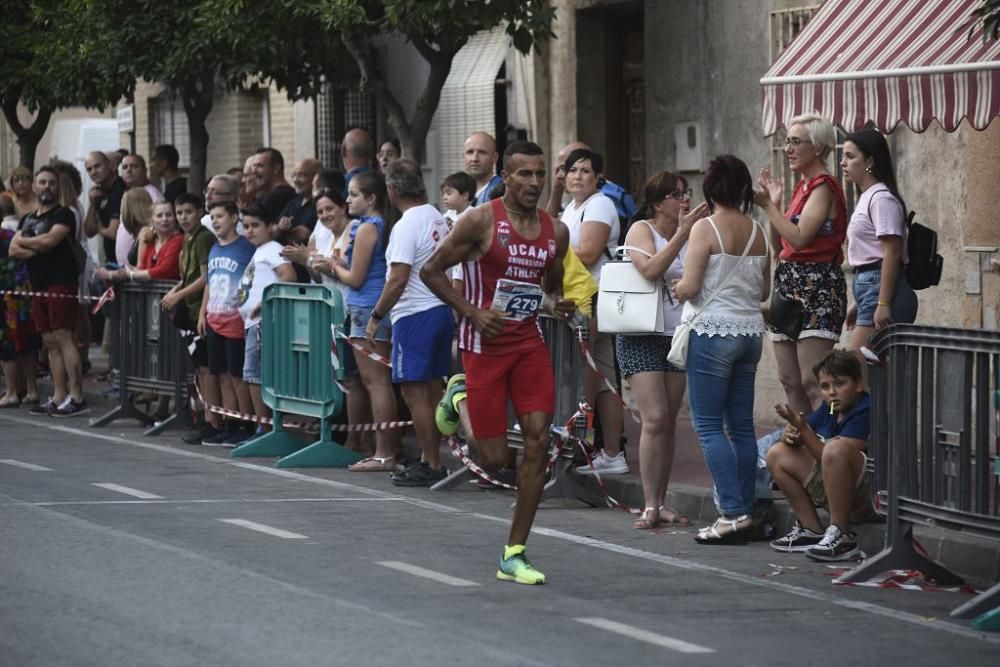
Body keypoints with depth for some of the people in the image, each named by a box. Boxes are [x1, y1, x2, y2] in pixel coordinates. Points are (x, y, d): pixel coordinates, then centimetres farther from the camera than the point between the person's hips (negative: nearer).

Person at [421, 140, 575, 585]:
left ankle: (514, 555, -1)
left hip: (529, 343, 5)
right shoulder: (481, 221, -10)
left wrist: (558, 306, -1)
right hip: (485, 345, -4)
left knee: (538, 439, -9)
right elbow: (431, 270, -5)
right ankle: (460, 400, 34)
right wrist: (471, 311, -15)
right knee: (494, 459, -3)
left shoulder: (556, 232, 6)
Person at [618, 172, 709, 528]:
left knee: (668, 422, 5)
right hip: (642, 338, -5)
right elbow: (651, 269, -22)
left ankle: (661, 503, 10)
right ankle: (650, 505, -10)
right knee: (655, 419, -13)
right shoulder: (642, 230, -5)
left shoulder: (689, 233, 9)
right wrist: (682, 233, -23)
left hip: (678, 337, 5)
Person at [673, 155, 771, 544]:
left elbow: (689, 286, -14)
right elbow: (764, 290, 14)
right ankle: (745, 512, 10)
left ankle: (732, 512, -12)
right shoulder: (757, 232, 7)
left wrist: (677, 289, 7)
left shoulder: (706, 228, -11)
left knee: (709, 425, -4)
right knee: (741, 425, 10)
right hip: (750, 330, 6)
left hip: (713, 331, -6)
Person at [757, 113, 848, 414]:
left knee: (811, 382, -15)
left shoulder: (823, 187, -9)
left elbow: (799, 237, -21)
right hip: (789, 286, 10)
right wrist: (775, 202, 9)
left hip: (816, 287, -10)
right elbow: (779, 245, 19)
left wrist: (768, 205, -14)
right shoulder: (803, 187, 19)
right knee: (789, 380, 7)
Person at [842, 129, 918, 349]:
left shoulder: (881, 199, -10)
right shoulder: (867, 198, 20)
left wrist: (883, 304, -22)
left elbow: (891, 253, -17)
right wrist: (858, 304, 24)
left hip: (883, 288, -10)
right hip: (868, 287, 10)